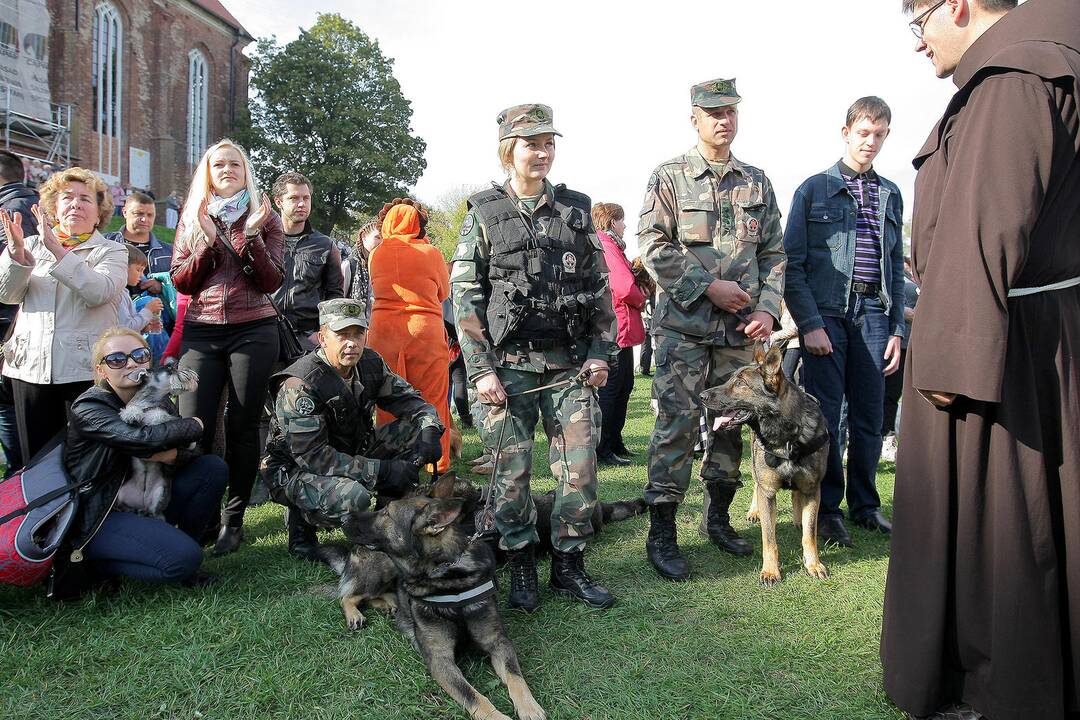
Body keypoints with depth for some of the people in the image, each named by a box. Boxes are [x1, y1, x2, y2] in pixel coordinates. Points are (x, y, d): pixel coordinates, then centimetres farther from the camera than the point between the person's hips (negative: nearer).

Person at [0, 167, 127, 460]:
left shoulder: (111, 251, 8)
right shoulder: (32, 244, 16)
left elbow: (98, 292, -13)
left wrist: (57, 249, -18)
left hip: (85, 368, -3)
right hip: (31, 366, 3)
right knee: (36, 458, 6)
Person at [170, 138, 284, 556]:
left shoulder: (264, 218, 9)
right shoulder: (192, 218, 14)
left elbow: (271, 282, -1)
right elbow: (181, 281, 5)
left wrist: (252, 236, -13)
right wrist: (209, 240, -7)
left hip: (253, 331, -2)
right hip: (200, 333, 2)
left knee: (242, 427, 0)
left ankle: (233, 521, 9)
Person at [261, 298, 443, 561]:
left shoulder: (370, 364, -5)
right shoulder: (299, 385, -26)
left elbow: (408, 399, 4)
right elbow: (311, 456, -29)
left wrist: (429, 431, -20)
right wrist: (382, 471, -32)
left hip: (352, 455, 7)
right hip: (295, 469, -7)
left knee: (417, 426, -7)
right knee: (354, 498, -38)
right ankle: (301, 519, -5)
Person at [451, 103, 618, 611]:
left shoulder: (575, 209, 10)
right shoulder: (483, 213, 2)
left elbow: (600, 286, 11)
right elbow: (465, 296, -1)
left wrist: (601, 353, 1)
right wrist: (481, 370, -8)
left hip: (570, 363, 2)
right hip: (509, 364, -2)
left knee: (580, 468, 1)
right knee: (512, 472, 3)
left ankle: (569, 565, 18)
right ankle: (521, 567, 21)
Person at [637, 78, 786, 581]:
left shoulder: (757, 183, 14)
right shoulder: (670, 177, 1)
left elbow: (774, 253, 13)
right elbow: (653, 247, -7)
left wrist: (768, 308, -1)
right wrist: (709, 286, -13)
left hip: (741, 329, 5)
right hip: (683, 326, -4)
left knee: (733, 421, 11)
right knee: (677, 423, -6)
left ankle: (718, 516, 28)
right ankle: (661, 534, 3)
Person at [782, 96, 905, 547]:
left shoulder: (891, 195, 16)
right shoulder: (815, 188, 3)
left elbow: (896, 267, 17)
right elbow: (792, 263, -3)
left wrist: (896, 329, 9)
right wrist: (809, 323, -11)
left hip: (873, 315, 4)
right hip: (827, 314, -4)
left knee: (870, 413, 8)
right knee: (824, 414, -3)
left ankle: (864, 504, 22)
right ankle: (827, 507, 10)